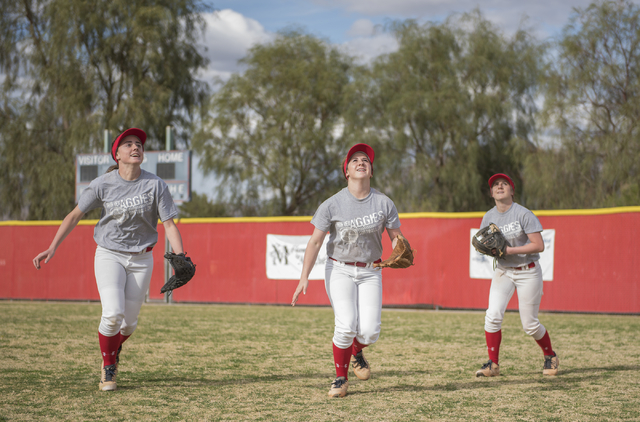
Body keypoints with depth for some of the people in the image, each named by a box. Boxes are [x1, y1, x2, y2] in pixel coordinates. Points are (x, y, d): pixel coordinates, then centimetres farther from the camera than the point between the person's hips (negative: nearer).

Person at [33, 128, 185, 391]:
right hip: (109, 256, -1)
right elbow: (75, 215, -4)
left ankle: (114, 352, 41)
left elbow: (169, 224, -8)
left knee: (129, 322, 5)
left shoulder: (155, 185, -9)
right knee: (113, 315, -19)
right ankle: (107, 368, 6)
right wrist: (52, 248, -11)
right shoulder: (103, 184, -9)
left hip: (141, 259, 1)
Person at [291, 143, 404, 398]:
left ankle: (356, 353, 26)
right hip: (339, 271, -2)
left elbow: (396, 237, 2)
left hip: (370, 272, 2)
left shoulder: (384, 204, -3)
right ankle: (341, 378, 4)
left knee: (370, 331, -12)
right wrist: (304, 277, -15)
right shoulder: (333, 204, -9)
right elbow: (315, 241, -7)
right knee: (346, 325, -19)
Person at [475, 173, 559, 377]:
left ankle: (550, 357, 27)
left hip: (528, 272, -4)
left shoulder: (523, 214, -16)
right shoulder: (489, 217, 1)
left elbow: (539, 245, -18)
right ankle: (493, 364, -5)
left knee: (530, 325, 0)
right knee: (493, 315, -15)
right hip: (502, 271, 4)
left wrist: (510, 250, -24)